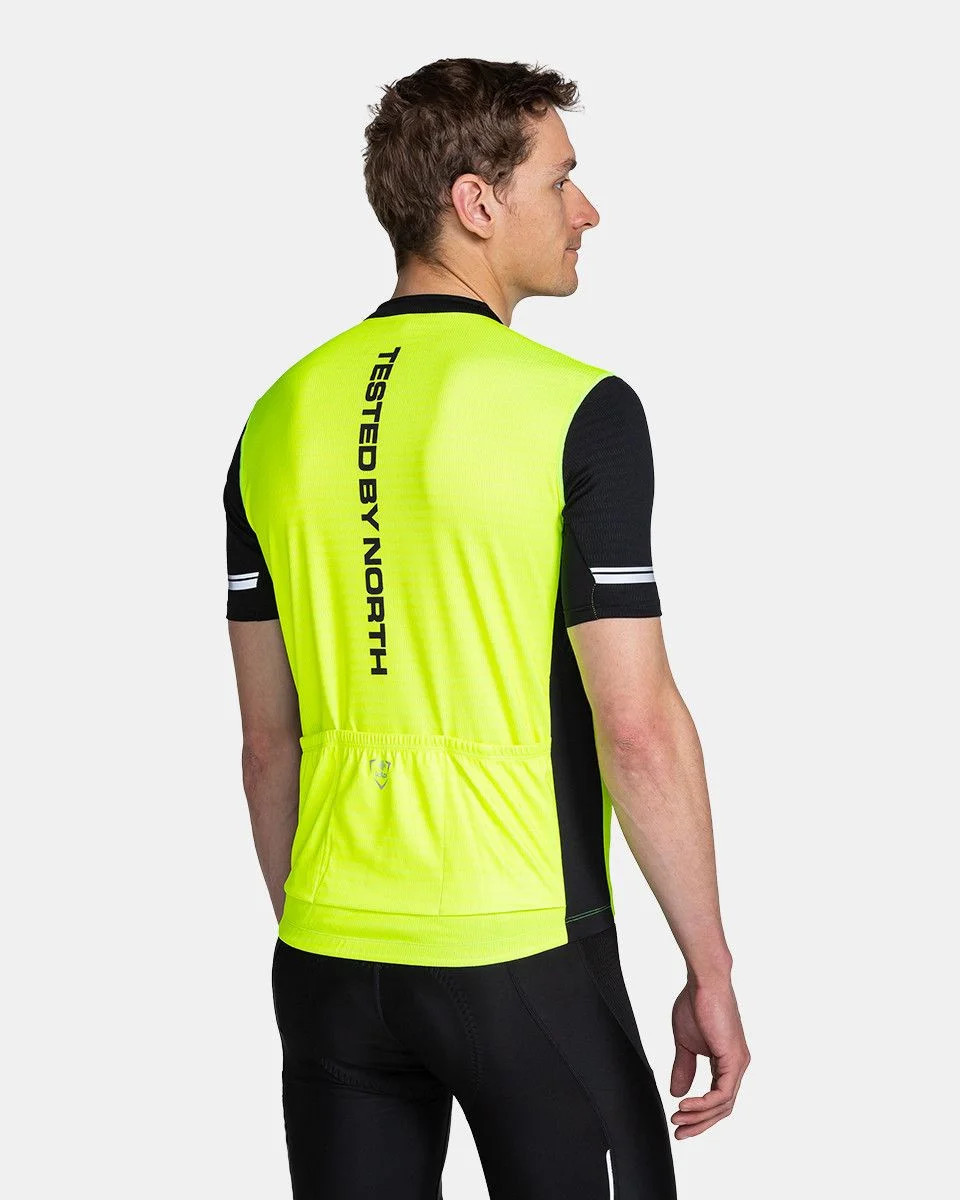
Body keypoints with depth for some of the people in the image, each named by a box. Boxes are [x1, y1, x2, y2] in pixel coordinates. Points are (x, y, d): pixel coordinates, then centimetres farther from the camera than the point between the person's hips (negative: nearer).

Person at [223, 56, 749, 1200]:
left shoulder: (281, 417, 5)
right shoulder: (578, 409, -11)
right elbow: (639, 729, -14)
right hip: (523, 951, -5)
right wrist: (709, 969, -5)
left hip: (330, 961, 5)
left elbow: (267, 737, 9)